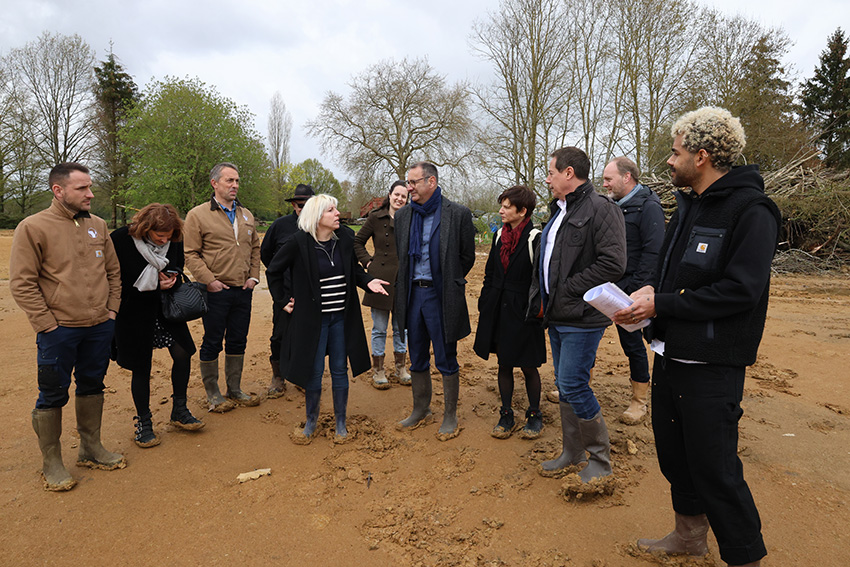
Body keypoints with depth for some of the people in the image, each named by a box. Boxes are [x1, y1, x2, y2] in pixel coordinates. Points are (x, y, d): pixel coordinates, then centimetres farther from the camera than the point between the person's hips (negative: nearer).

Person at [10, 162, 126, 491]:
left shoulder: (97, 225, 8)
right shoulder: (33, 227, -7)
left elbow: (113, 271, 15)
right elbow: (22, 284, -9)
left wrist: (112, 310, 7)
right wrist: (47, 325, -12)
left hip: (100, 328, 5)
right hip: (59, 331, -5)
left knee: (92, 387, 16)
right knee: (53, 395, 6)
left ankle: (91, 450, 31)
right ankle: (51, 464, 22)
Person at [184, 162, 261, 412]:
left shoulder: (246, 215, 13)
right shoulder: (197, 215, -5)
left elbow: (255, 248, 18)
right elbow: (191, 254, -8)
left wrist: (253, 276, 5)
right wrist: (209, 280, -15)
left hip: (243, 291, 6)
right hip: (216, 292, -5)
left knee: (238, 342, 13)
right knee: (212, 343, 5)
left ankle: (234, 390, 27)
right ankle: (213, 394, 19)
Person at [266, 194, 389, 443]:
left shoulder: (346, 237, -2)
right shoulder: (299, 242, -12)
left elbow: (355, 269, 12)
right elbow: (274, 270, 3)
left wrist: (368, 281, -7)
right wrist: (283, 299, 3)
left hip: (342, 317, 3)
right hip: (313, 318, -2)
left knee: (340, 370, 10)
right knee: (314, 372, 6)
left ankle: (340, 423, 26)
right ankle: (311, 423, 27)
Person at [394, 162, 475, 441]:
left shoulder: (458, 214, -7)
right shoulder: (402, 215, 8)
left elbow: (467, 257, 1)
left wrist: (449, 283, 7)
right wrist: (405, 286, 12)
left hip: (442, 296, -5)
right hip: (413, 294, 5)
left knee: (446, 361, 5)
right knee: (417, 359, 15)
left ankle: (450, 416, 21)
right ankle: (420, 410, 32)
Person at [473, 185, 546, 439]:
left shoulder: (535, 239, -11)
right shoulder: (499, 237, 8)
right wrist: (482, 305, 11)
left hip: (523, 313, -5)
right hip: (497, 311, 6)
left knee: (528, 366, 7)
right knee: (504, 365, 13)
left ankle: (534, 415, 25)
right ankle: (506, 415, 25)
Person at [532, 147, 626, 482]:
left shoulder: (600, 209, -13)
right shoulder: (559, 211, 18)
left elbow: (613, 263, -22)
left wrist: (568, 290, -18)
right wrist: (543, 296, 12)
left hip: (581, 317, -9)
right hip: (557, 316, 9)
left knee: (573, 385, -7)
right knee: (564, 385, 15)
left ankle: (600, 461, 12)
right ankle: (572, 453, 30)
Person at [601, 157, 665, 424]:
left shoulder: (648, 207, -12)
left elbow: (653, 252, -18)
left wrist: (635, 289, -21)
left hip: (628, 291, -8)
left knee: (632, 343, 4)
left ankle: (639, 401, 20)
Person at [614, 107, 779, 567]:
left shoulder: (750, 210, -14)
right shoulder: (688, 205, 13)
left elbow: (740, 291, -23)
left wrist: (661, 304, -20)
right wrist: (651, 291, -1)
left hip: (712, 365, -9)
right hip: (670, 354, 9)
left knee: (715, 467, 0)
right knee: (674, 453, 19)